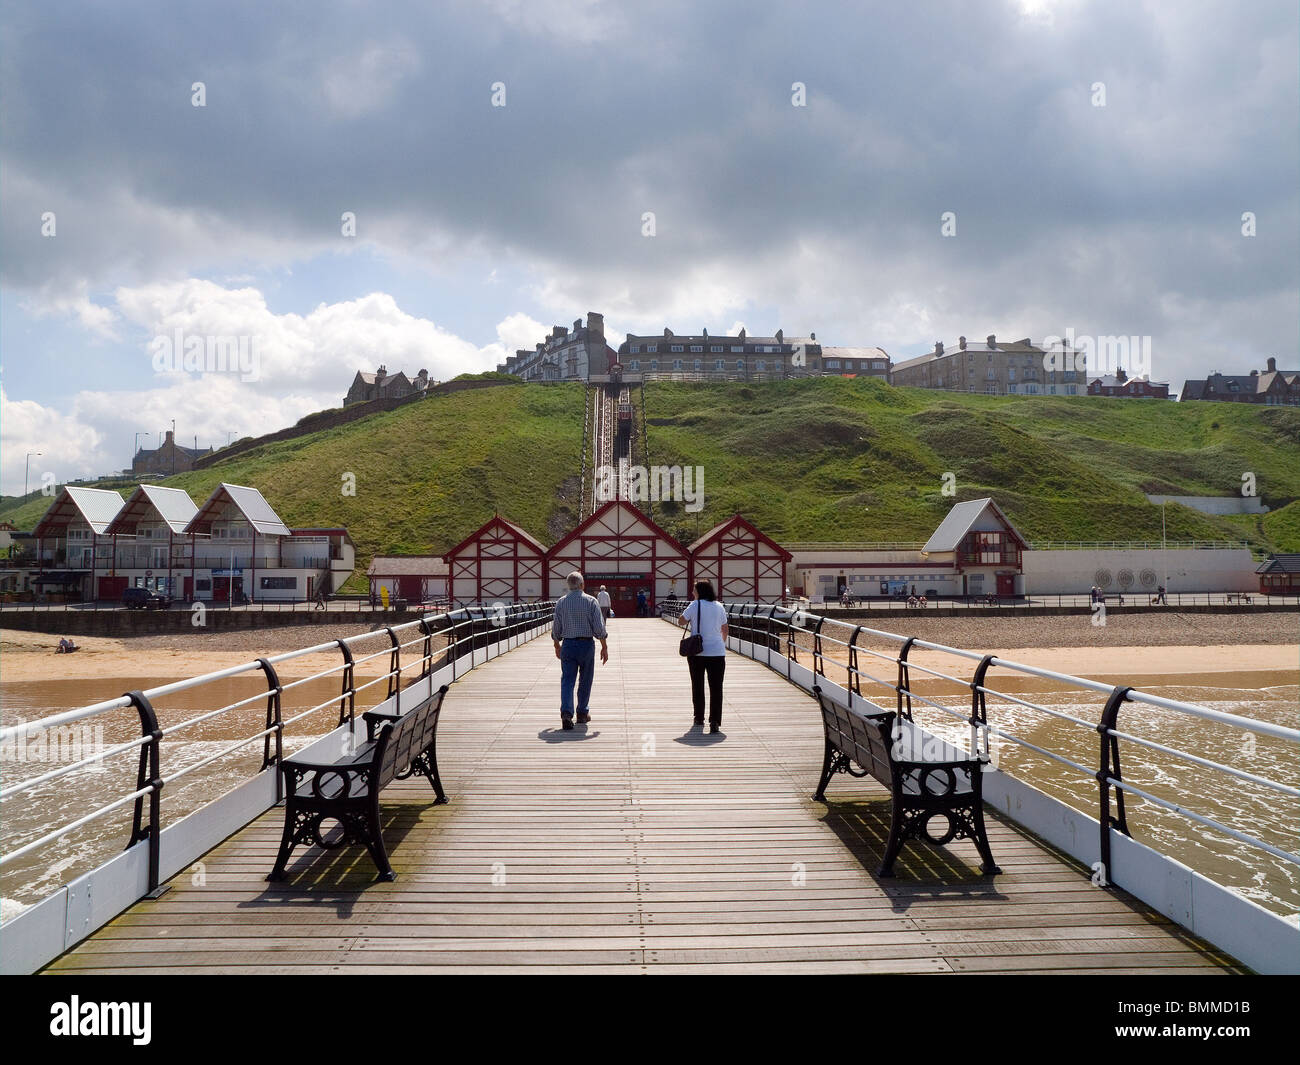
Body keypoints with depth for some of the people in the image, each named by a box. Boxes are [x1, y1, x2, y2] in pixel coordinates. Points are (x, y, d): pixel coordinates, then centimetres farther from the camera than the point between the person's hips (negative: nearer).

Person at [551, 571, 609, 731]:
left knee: (567, 680, 0)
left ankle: (566, 713, -19)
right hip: (587, 644, -1)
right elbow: (599, 628, -7)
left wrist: (557, 646, 20)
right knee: (585, 680, 14)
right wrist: (604, 647, 2)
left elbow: (556, 629, 5)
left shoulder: (560, 602, 2)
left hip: (568, 645, 1)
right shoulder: (591, 601, -4)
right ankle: (582, 714, 24)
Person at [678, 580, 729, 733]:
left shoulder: (695, 605, -6)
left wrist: (688, 613, 14)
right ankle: (715, 722, -12)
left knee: (697, 686, 16)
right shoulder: (719, 607, 6)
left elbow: (681, 621, -3)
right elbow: (724, 629, 14)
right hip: (717, 652, 1)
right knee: (716, 688, -1)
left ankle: (699, 718, 26)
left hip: (697, 652, -1)